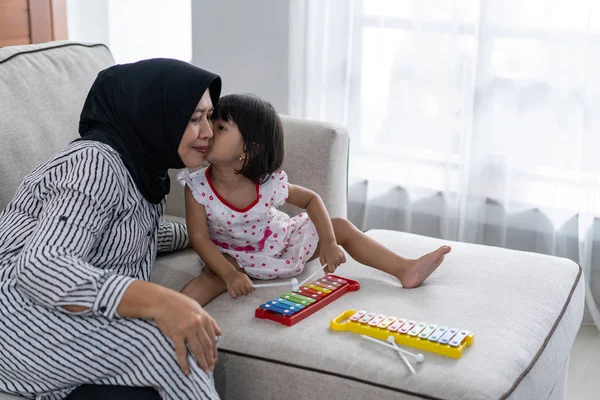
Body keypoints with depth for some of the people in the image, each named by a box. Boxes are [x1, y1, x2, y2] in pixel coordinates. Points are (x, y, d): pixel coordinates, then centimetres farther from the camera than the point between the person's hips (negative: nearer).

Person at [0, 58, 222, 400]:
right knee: (169, 344, -30)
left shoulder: (142, 162, 11)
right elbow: (40, 268, -33)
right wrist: (158, 301, -43)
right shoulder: (95, 165, -18)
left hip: (74, 321, 8)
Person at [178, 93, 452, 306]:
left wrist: (328, 243, -15)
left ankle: (406, 270, -3)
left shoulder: (269, 184, -21)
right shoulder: (197, 187, -26)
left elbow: (312, 200, -6)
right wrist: (230, 274, -34)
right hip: (235, 256, -2)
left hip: (284, 241, 2)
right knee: (215, 275, -36)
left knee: (341, 227, -4)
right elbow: (199, 237, -23)